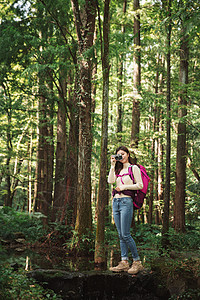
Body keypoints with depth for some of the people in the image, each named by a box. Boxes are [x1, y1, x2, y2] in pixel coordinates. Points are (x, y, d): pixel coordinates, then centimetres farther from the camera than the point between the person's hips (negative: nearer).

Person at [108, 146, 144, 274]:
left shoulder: (134, 168, 1)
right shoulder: (118, 169, 19)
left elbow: (140, 185, -6)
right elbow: (111, 181, 3)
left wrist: (124, 187, -9)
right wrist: (113, 165, 3)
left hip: (126, 201, -7)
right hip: (116, 201, 7)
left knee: (125, 234, -11)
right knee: (121, 235, 4)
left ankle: (137, 262, -3)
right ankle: (124, 262, 5)